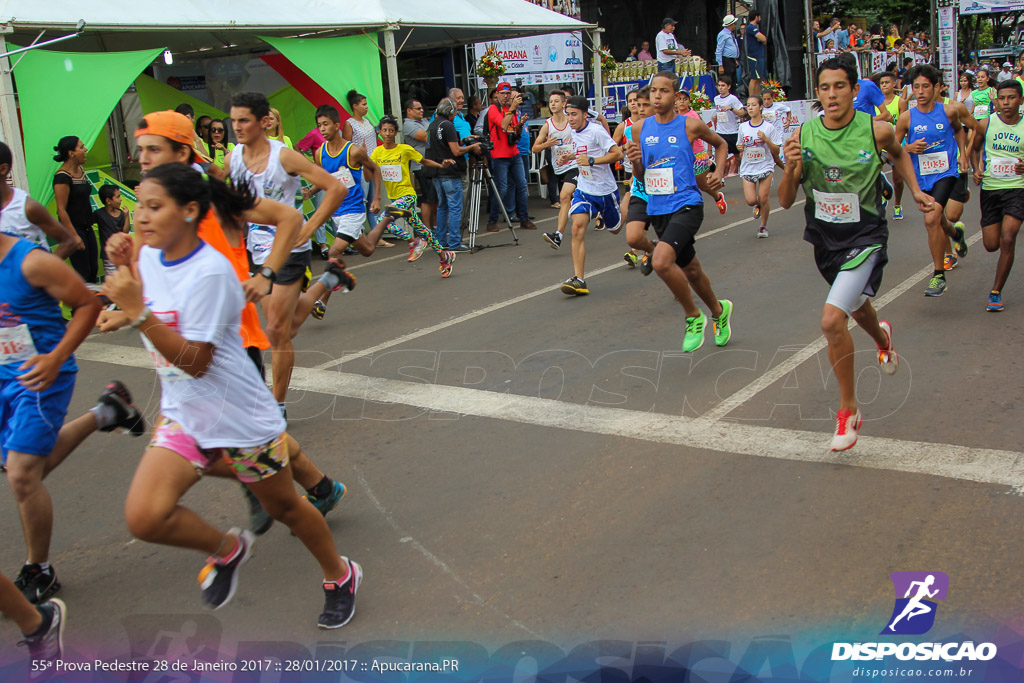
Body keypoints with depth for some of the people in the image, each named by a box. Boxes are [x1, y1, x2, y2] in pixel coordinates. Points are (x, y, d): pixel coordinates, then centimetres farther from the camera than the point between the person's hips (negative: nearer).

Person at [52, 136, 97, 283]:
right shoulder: (62, 176, -17)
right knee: (83, 273, -7)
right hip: (73, 228, -9)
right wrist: (74, 236, -21)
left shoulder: (80, 170, 10)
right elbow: (61, 210, -20)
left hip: (87, 227, 9)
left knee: (93, 268, 11)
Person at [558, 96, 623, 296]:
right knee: (578, 228, -17)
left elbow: (617, 153, -22)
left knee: (615, 229, 15)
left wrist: (592, 161, -27)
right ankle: (578, 280, -22)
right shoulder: (573, 132, 5)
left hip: (605, 189, -5)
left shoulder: (596, 131, -18)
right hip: (584, 188, 5)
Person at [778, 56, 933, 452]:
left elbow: (898, 153, 13)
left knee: (832, 319, -22)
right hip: (825, 240, 4)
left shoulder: (877, 131, -13)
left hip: (865, 238, -4)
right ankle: (883, 337, 67)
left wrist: (915, 190, 5)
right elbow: (785, 201, -9)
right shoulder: (803, 136, -10)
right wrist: (790, 168, -26)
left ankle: (848, 410, -3)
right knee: (856, 308, 28)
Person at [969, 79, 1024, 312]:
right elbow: (974, 148, 16)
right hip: (990, 188, 2)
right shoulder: (985, 124, -2)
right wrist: (976, 169, -1)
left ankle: (996, 292, -3)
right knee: (991, 245, 5)